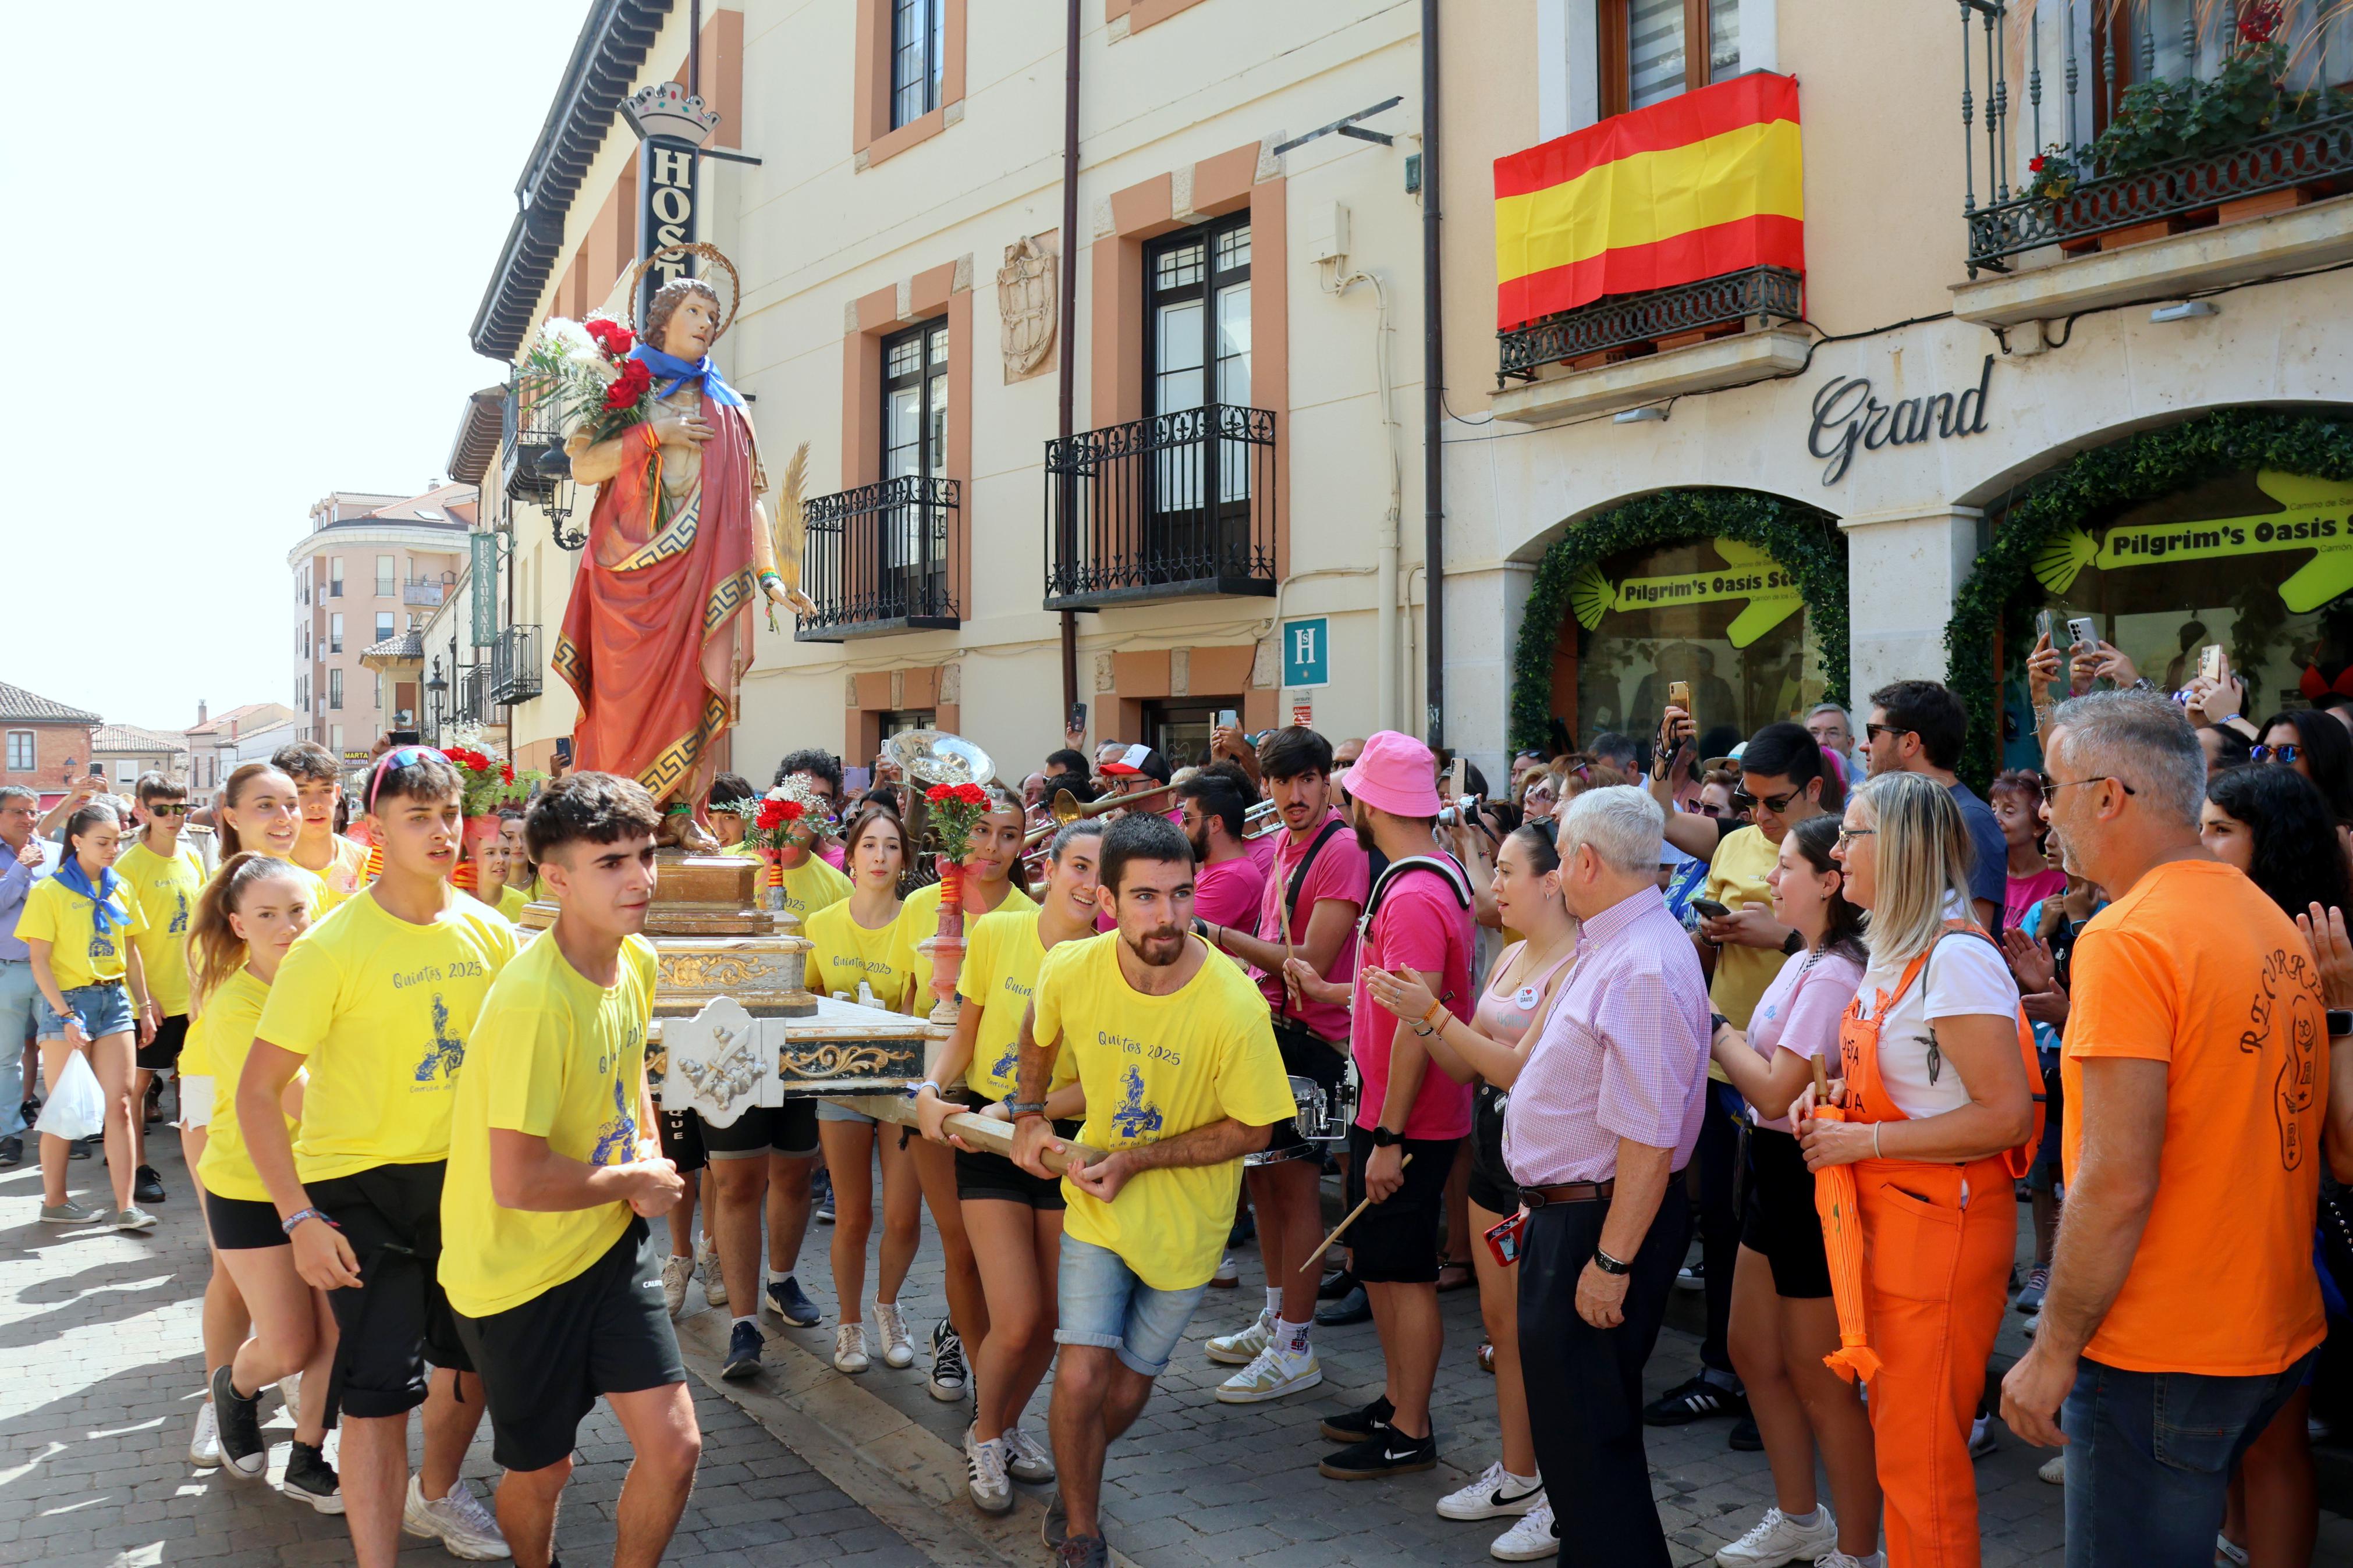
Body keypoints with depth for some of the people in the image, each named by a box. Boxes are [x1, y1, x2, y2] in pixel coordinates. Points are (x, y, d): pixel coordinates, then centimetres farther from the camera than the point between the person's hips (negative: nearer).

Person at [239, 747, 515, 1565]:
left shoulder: (489, 932, -3)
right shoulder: (332, 946, -17)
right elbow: (259, 1089, -15)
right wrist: (300, 1219, -20)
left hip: (461, 1171, 5)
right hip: (362, 1184, -5)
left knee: (471, 1360, 19)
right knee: (381, 1390, -7)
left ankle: (437, 1496, 45)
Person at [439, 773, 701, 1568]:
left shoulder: (637, 959, -3)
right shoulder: (535, 1000, -29)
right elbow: (518, 1183, -31)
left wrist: (648, 1160, 1)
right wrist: (638, 1182, -15)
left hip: (610, 1242, 6)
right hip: (521, 1270, -6)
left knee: (675, 1446, 2)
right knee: (540, 1472, 13)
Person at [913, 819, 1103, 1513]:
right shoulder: (997, 932, -5)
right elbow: (965, 1037, 6)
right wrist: (932, 1091, -11)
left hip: (1065, 1143, 1)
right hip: (986, 1138, -1)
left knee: (1051, 1318, 7)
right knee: (1017, 1321, -9)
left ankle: (1007, 1425, 38)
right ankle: (984, 1436, 22)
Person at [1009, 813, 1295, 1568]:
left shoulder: (1234, 1008, -30)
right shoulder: (1070, 971, -19)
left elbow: (1252, 1130, -18)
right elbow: (1040, 1030, 7)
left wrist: (1136, 1160, -21)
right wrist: (1029, 1115, 3)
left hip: (1185, 1215, -1)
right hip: (1096, 1198, 1)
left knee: (1128, 1386, 14)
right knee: (1081, 1378, -9)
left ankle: (1074, 1489, 47)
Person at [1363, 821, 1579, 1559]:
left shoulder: (1576, 965, -17)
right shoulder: (1510, 957, 11)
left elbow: (1520, 1069, -22)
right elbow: (1463, 1067, 11)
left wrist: (1433, 1013, -21)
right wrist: (1413, 1011, -3)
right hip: (1493, 1147, 9)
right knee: (1500, 1319, 16)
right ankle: (1515, 1476, 30)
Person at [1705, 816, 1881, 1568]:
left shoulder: (1832, 976, -22)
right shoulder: (1800, 964, 9)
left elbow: (1777, 1091, -24)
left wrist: (1719, 1037, -12)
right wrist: (1730, 1042, -4)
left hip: (1813, 1185, -10)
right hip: (1775, 1176, 10)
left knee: (1816, 1378, 3)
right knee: (1754, 1356, 20)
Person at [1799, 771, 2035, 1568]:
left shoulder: (1955, 956, -20)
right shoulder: (1894, 951, 10)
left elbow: (2006, 1116, -24)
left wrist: (1865, 1140, -20)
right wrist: (1838, 1097, 6)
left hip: (1943, 1227, -9)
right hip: (1889, 1224, 9)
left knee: (1921, 1454, 1)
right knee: (1898, 1437, 18)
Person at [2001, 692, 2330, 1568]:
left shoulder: (2128, 937, -19)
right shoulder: (2277, 926, 8)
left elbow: (2117, 1184, -23)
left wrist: (2052, 1352, -15)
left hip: (2162, 1362, -8)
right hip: (2280, 1334, 9)